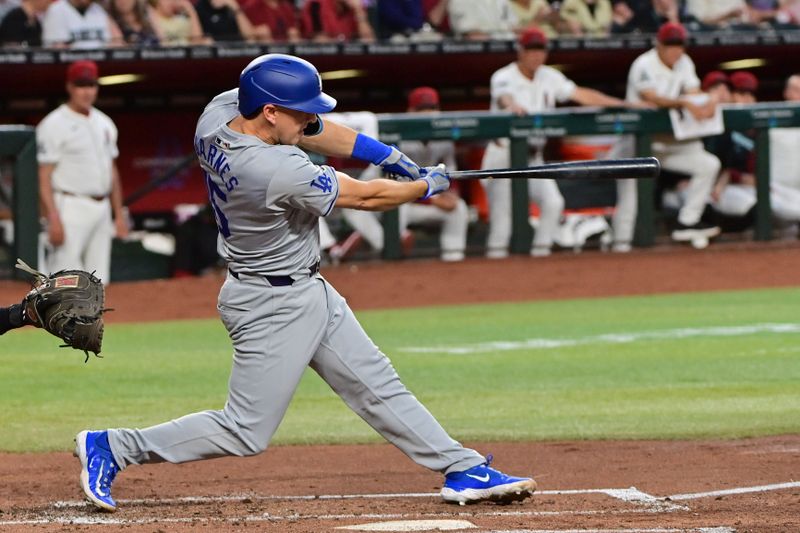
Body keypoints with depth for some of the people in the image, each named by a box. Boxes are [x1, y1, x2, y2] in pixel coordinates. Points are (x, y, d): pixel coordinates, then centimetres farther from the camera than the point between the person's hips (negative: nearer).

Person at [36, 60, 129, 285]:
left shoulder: (104, 124, 14)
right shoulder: (54, 125, -8)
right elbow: (44, 177, -12)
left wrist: (119, 214, 16)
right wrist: (53, 219, -20)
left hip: (102, 209, 7)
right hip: (71, 208, -7)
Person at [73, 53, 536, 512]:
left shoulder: (220, 111, -10)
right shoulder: (277, 171, -33)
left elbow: (311, 129, 5)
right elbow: (364, 197, -18)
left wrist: (393, 158, -1)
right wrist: (427, 186, -1)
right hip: (273, 306, -10)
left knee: (377, 386, 14)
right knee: (246, 433, -1)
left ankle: (463, 469, 20)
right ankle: (112, 448, 8)